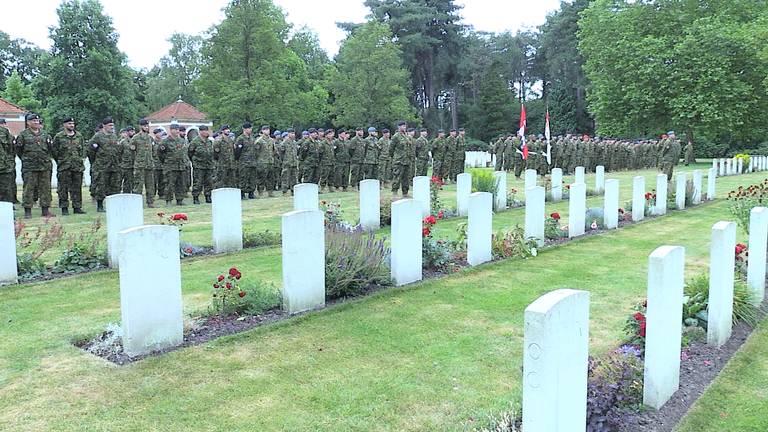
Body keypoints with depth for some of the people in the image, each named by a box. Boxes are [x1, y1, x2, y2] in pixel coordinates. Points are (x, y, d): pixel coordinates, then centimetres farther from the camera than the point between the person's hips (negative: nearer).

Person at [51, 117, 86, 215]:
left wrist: (81, 159, 12)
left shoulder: (79, 136, 11)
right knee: (63, 188, -1)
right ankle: (64, 208, 5)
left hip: (78, 166, 3)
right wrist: (60, 161, 4)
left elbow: (83, 149, 19)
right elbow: (54, 150, 3)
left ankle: (77, 207, 12)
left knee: (77, 188, 6)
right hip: (64, 167, -3)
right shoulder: (58, 137, -1)